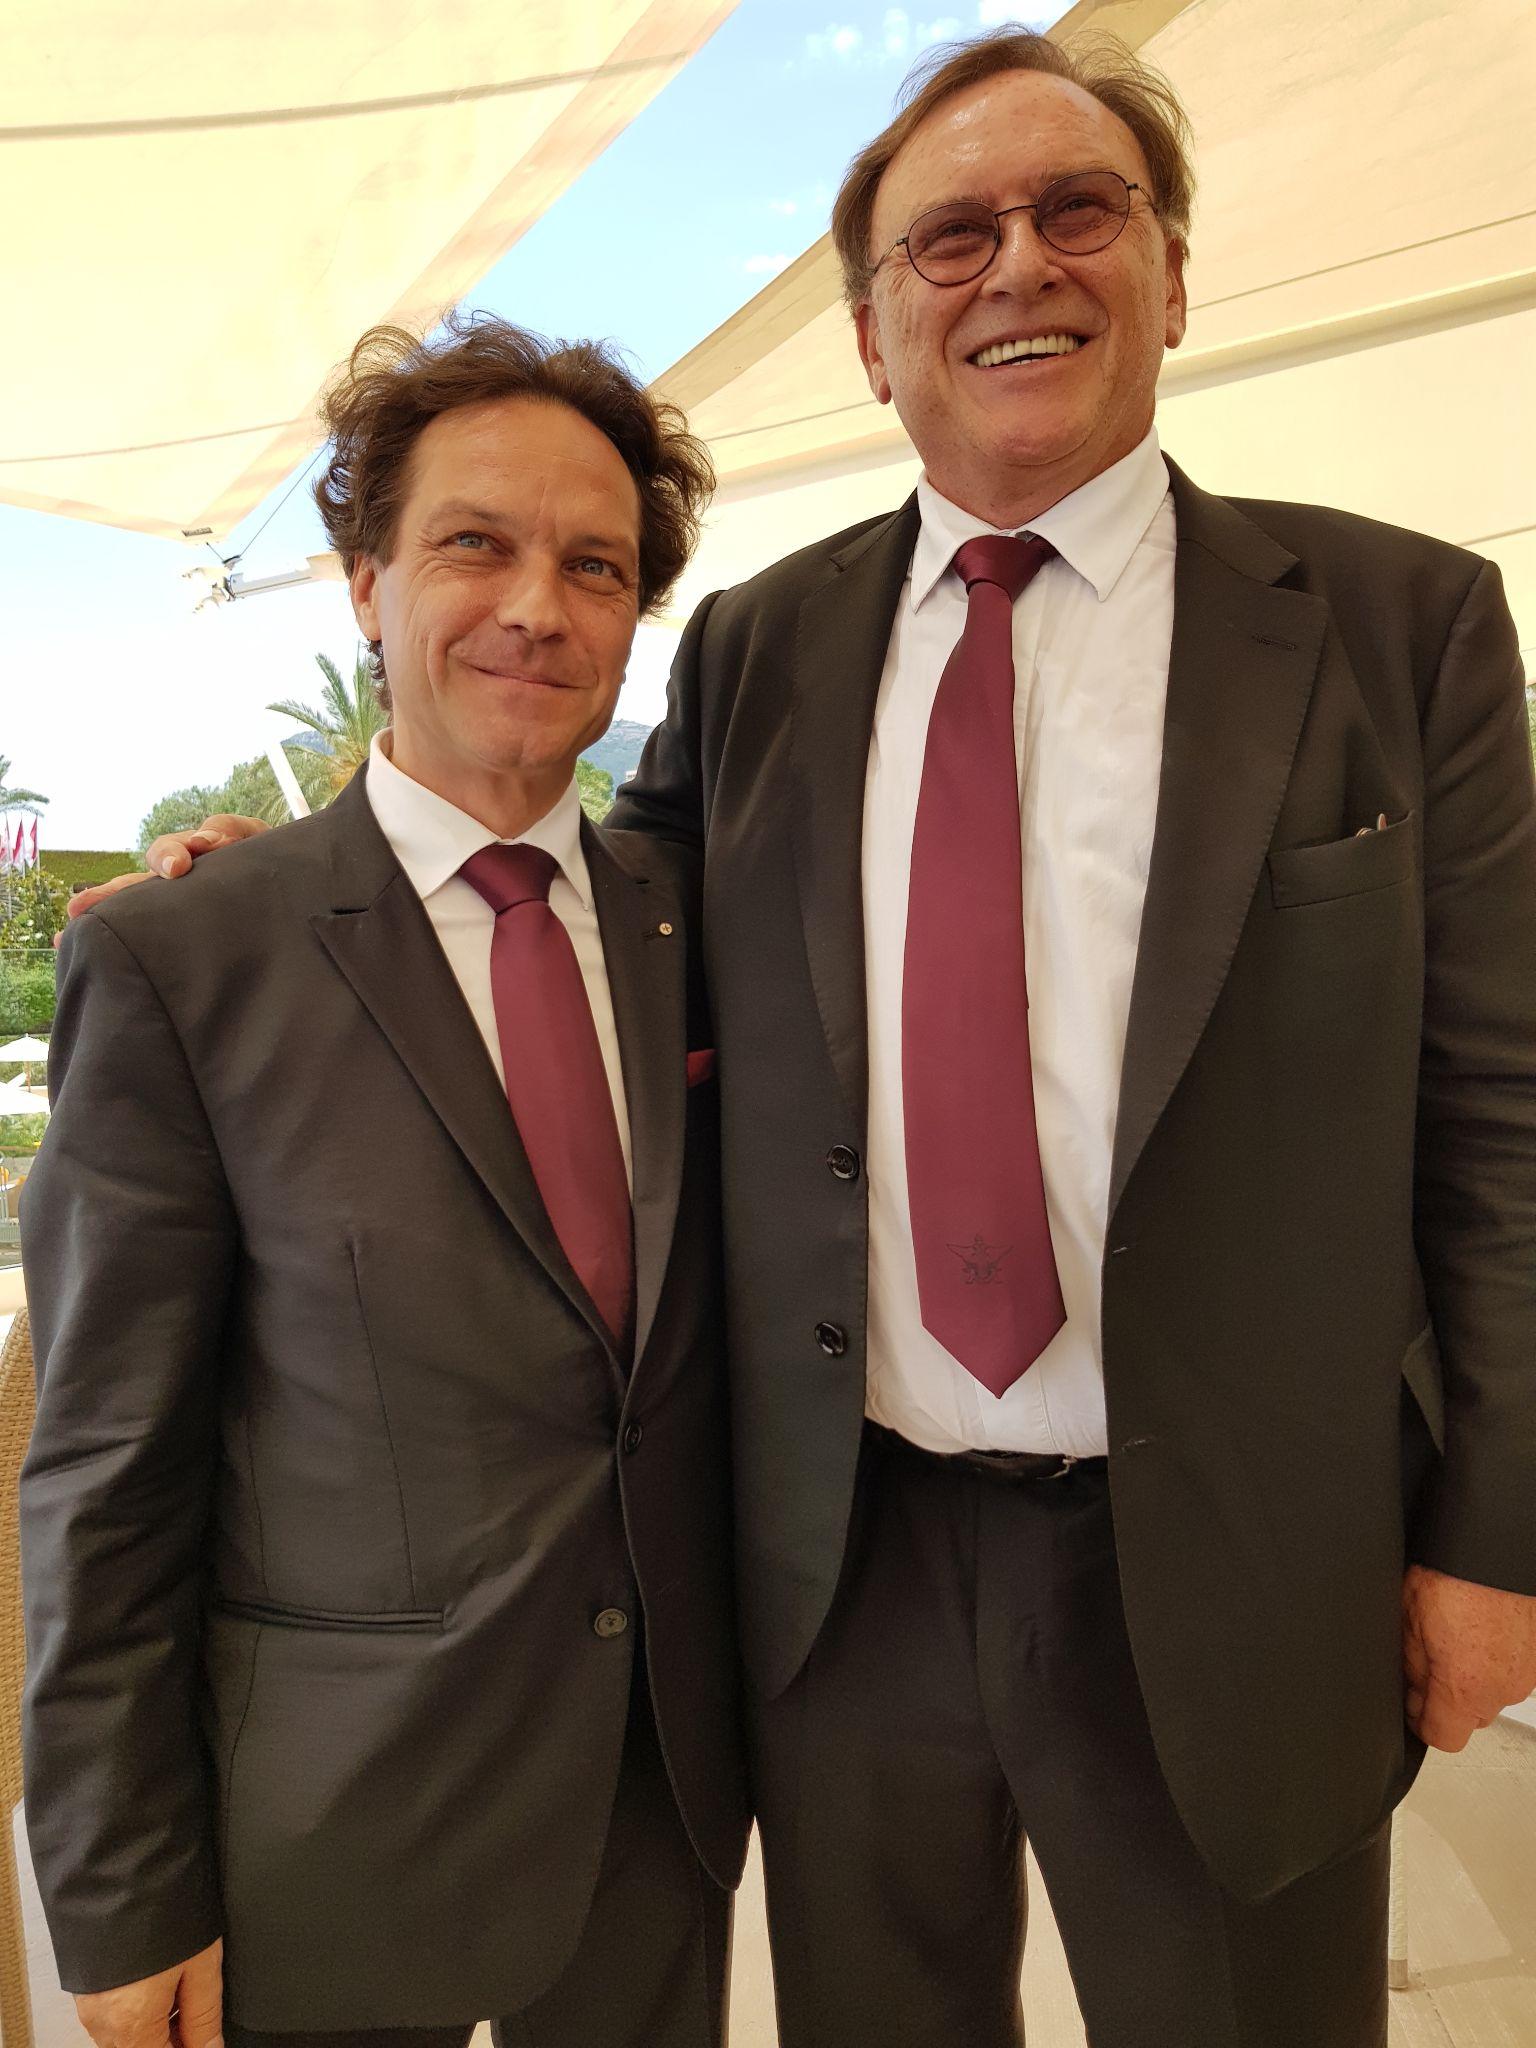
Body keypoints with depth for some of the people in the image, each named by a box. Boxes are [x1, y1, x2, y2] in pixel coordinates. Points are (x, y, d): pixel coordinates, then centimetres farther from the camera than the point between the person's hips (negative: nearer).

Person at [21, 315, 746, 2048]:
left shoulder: (691, 918, -1)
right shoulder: (173, 966, -13)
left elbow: (749, 1309, 6)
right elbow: (105, 1475, -10)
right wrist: (124, 1902, -6)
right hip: (335, 1832, -3)